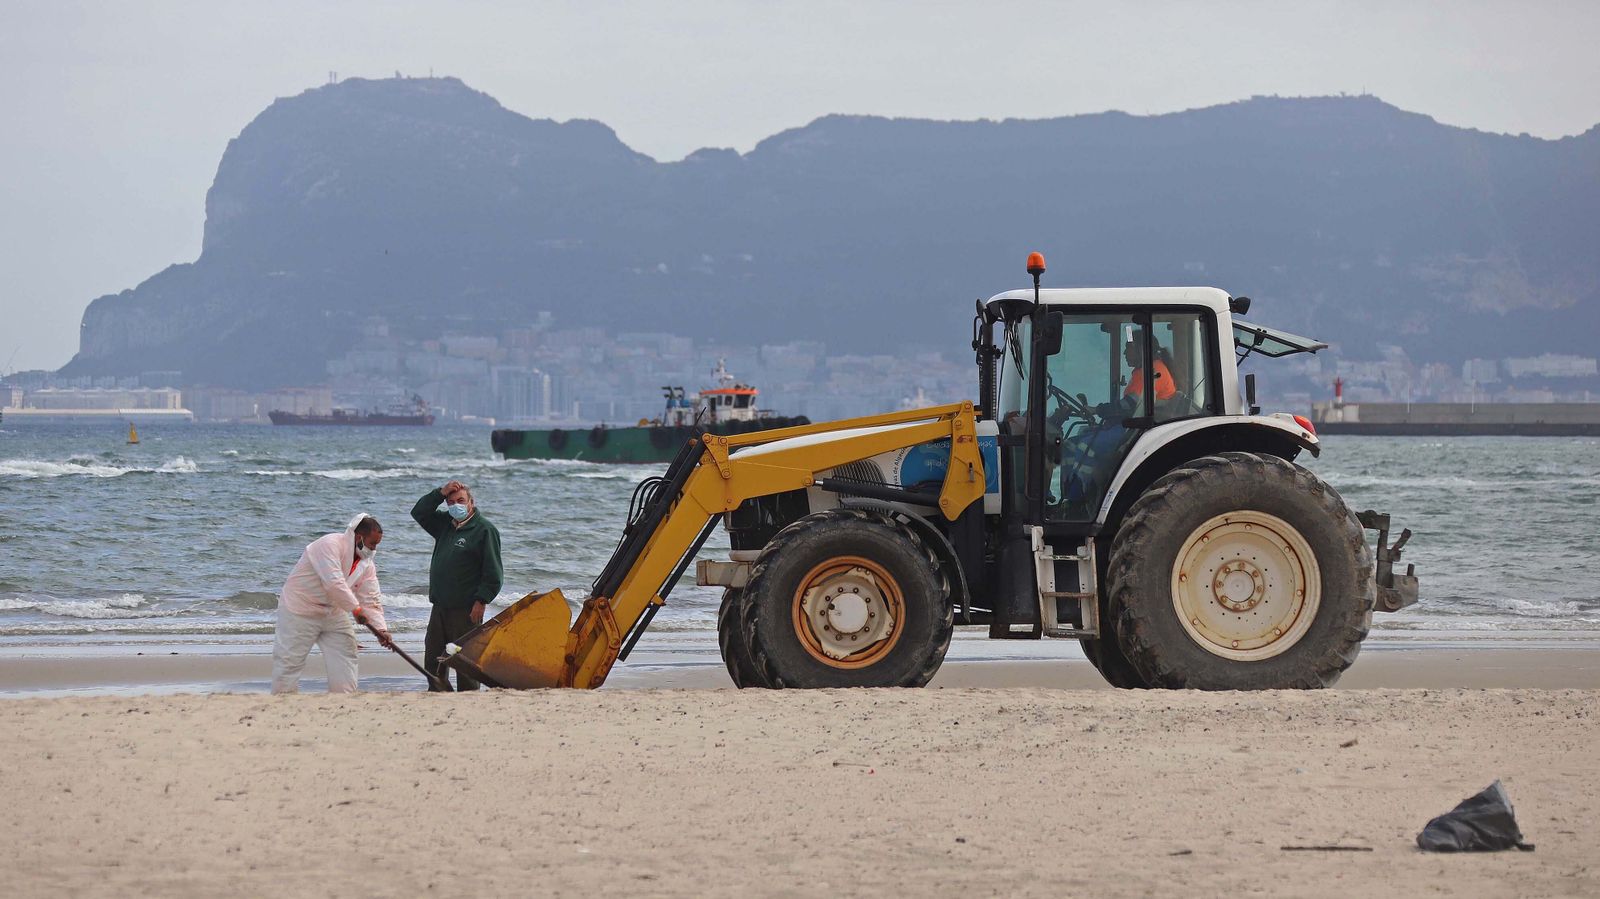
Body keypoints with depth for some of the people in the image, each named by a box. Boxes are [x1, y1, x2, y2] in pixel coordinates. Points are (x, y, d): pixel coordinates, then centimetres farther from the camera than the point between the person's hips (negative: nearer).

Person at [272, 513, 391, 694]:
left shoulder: (367, 565, 2)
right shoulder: (329, 544, -22)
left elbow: (371, 601, 0)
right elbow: (333, 583, -32)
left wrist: (380, 629, -15)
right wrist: (356, 608, -30)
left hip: (333, 613, 7)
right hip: (300, 611, -7)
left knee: (345, 657, 3)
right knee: (289, 660, -8)